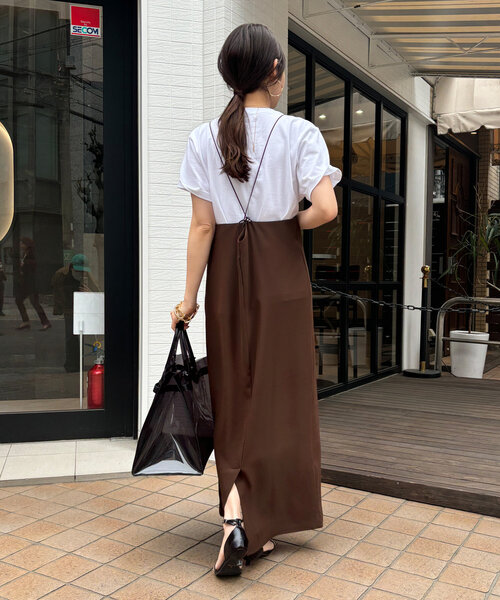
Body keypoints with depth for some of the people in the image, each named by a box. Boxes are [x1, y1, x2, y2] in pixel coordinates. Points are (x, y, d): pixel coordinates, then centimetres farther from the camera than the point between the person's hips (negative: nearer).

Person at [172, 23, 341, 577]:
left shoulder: (203, 138, 1)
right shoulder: (300, 133, -4)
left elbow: (202, 226, -3)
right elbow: (325, 208, -16)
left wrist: (190, 297, 1)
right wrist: (291, 222, 5)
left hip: (226, 272, 2)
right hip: (281, 269, -2)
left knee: (235, 397, 11)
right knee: (275, 396, 8)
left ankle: (249, 529, 14)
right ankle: (245, 518, 2)